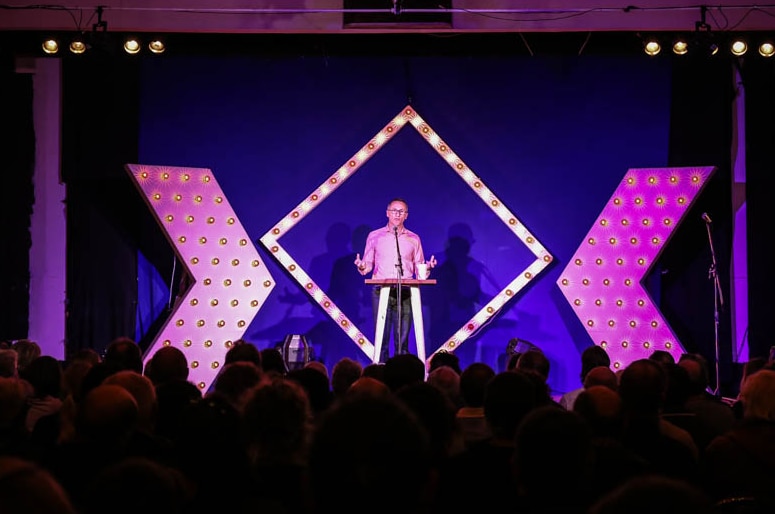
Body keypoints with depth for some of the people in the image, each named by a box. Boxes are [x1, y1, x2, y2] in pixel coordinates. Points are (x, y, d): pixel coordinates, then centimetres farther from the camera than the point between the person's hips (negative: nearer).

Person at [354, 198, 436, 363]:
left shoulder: (413, 239, 13)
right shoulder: (375, 236, 10)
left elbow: (418, 269, 12)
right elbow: (368, 265, 9)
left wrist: (427, 267, -9)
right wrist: (362, 267, -13)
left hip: (405, 293, 1)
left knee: (402, 339, -2)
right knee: (382, 338, -4)